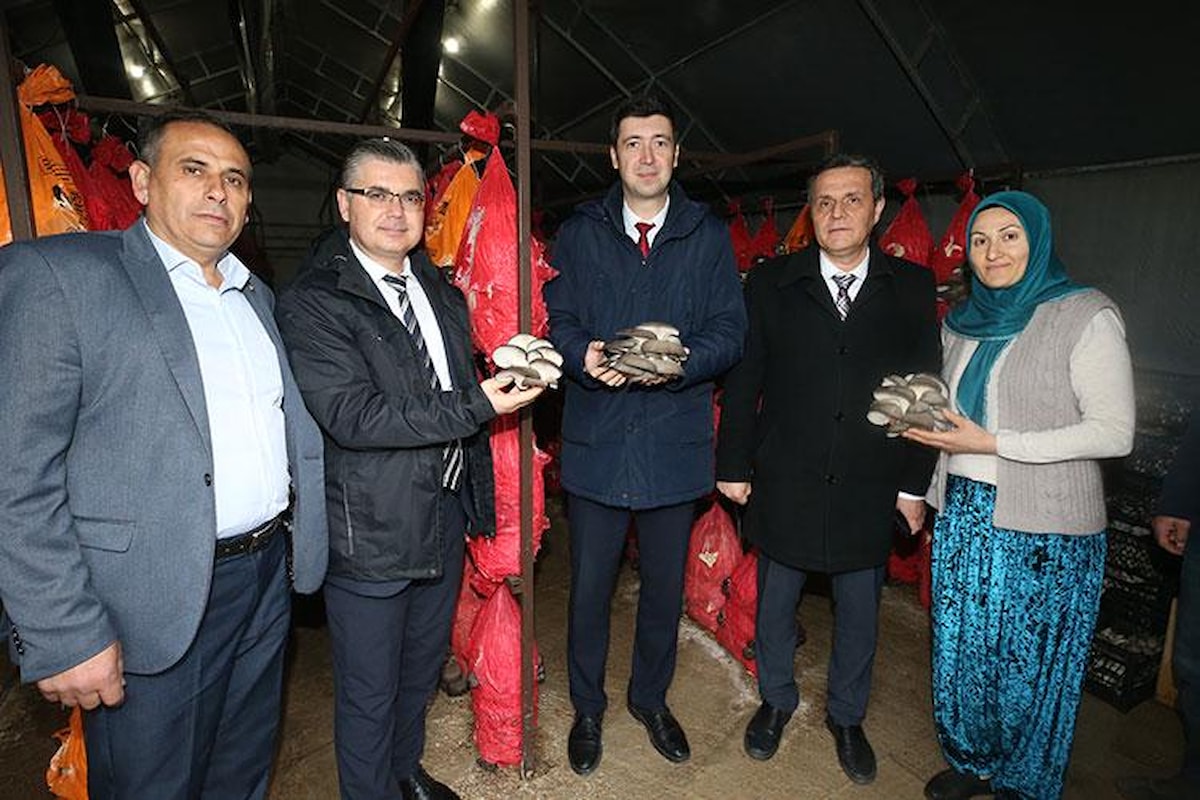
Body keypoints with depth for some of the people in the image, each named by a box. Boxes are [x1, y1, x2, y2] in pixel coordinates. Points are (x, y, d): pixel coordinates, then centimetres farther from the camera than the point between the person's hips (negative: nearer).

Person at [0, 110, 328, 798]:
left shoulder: (258, 296, 12)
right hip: (154, 607, -5)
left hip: (269, 578, 6)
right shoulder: (56, 275, -9)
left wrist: (296, 544, 7)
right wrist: (64, 637, -16)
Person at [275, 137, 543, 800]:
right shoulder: (311, 302, -15)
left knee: (423, 666, 26)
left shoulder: (441, 292, 9)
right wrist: (474, 407, -29)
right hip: (369, 528, -7)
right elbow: (350, 415, -25)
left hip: (447, 511, 7)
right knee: (369, 690, 12)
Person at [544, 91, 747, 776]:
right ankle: (588, 707, 35)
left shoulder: (709, 236, 4)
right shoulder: (580, 232, 6)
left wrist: (680, 363, -21)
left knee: (666, 585, 16)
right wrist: (584, 357, -20)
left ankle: (651, 697, 41)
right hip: (596, 441, 0)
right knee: (590, 586, 10)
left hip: (677, 442, 1)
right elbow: (558, 320, 2)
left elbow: (731, 332, -1)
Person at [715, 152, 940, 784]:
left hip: (869, 489, 1)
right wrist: (733, 465, -2)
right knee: (774, 602, 16)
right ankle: (776, 701, 41)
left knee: (859, 612, 16)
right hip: (783, 484, 0)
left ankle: (846, 716, 41)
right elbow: (742, 383, -1)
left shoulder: (912, 287, 1)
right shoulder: (770, 284, -2)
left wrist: (914, 483, 1)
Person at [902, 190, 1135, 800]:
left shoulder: (1086, 316, -9)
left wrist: (993, 444, -19)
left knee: (1029, 661, 10)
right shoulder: (962, 322, 10)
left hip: (1043, 528, -5)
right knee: (961, 648, 15)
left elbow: (1114, 432, -13)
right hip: (961, 512, 6)